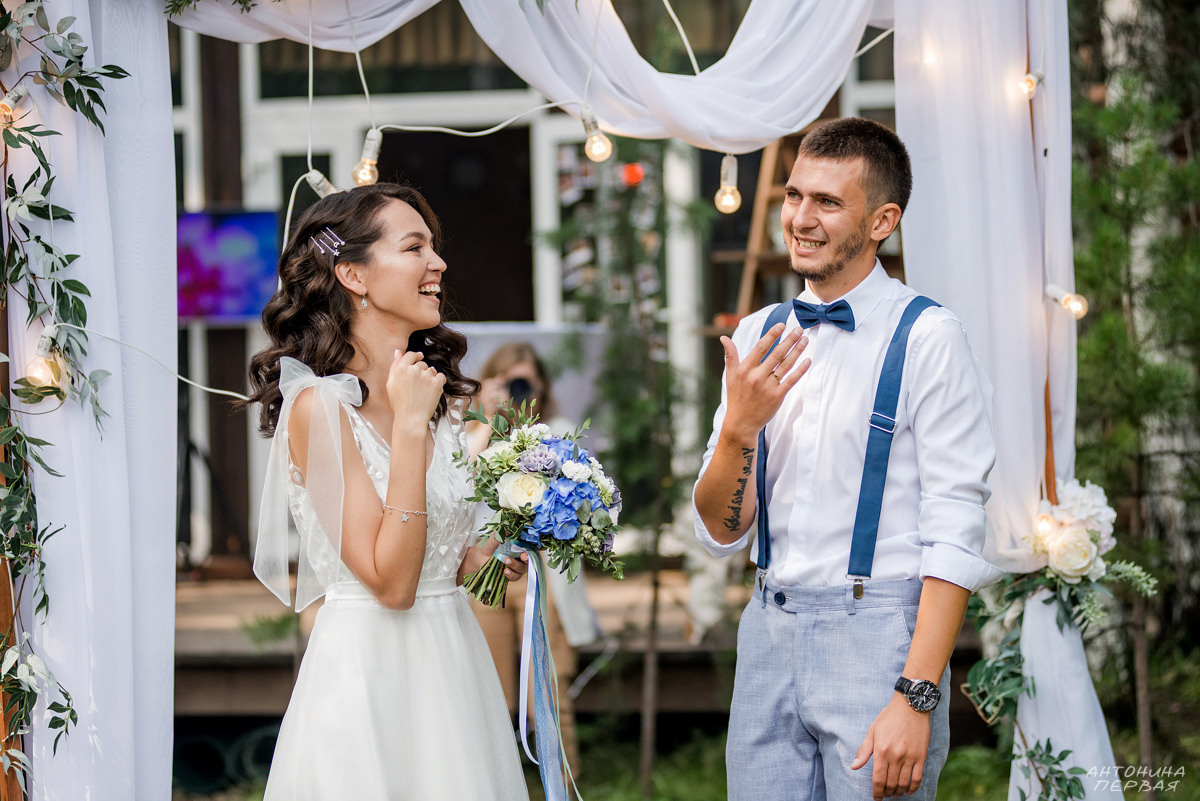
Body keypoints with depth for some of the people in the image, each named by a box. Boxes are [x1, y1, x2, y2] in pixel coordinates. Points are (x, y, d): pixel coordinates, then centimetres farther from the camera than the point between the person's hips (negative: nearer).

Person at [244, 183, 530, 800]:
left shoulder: (440, 397, 9)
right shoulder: (320, 406, -14)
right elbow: (390, 582, -20)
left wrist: (490, 556, 2)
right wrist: (407, 424, -20)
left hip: (454, 665, 7)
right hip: (368, 673, -7)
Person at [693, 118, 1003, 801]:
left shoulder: (928, 338, -8)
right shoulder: (759, 336, 10)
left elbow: (956, 533, -13)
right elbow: (722, 534, 8)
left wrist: (916, 698, -20)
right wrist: (739, 428, -11)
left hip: (878, 637, -5)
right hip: (770, 634, 5)